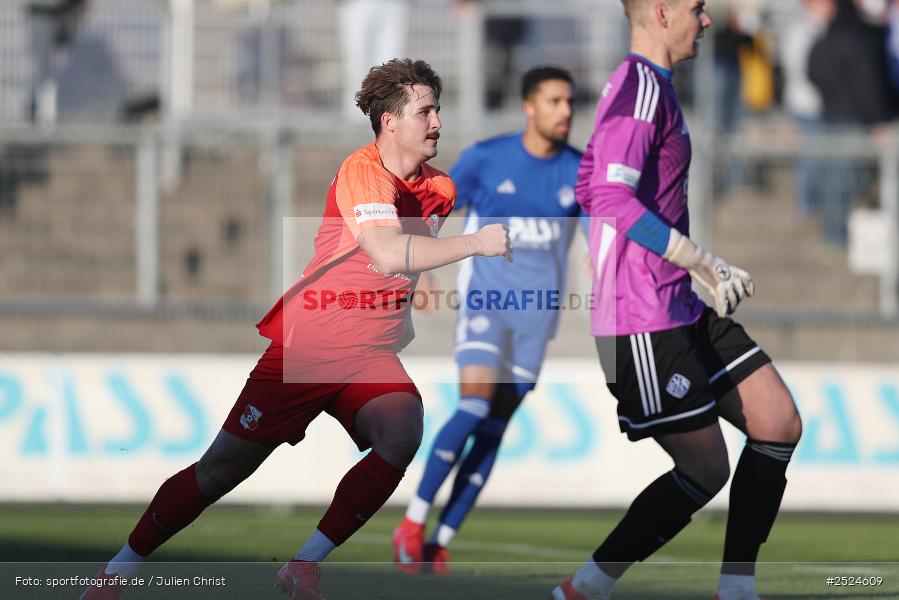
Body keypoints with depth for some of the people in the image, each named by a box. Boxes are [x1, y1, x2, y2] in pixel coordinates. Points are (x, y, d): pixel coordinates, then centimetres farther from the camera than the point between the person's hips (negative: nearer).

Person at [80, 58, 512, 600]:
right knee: (224, 468, -2)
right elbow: (389, 254, -32)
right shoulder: (363, 171, -16)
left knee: (401, 434, -27)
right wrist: (475, 244, -31)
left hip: (371, 353, 5)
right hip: (306, 346, -5)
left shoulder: (439, 187, 7)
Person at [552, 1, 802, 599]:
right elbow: (612, 198, -27)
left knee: (780, 425, 7)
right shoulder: (641, 86, -16)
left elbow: (588, 186, 26)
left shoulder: (651, 85, 16)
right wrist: (703, 263, -24)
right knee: (706, 469, -7)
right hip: (641, 322, -10)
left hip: (680, 310, 10)